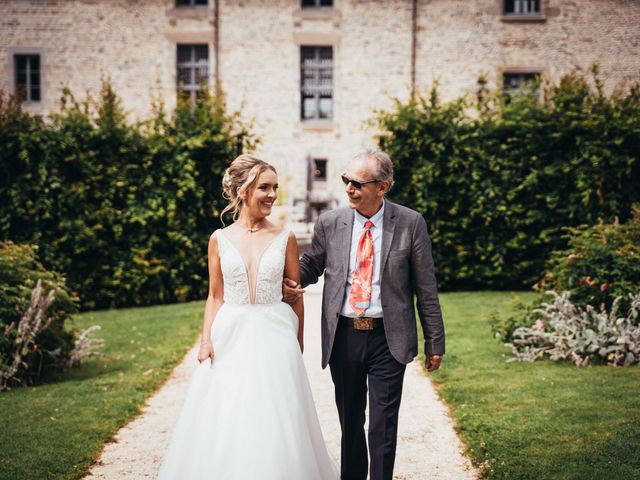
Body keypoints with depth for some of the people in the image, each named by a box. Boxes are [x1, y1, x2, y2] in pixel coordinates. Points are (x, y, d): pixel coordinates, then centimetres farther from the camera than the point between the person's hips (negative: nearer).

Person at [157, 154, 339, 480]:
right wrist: (206, 340, -4)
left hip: (273, 338, 0)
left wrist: (298, 346, 7)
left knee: (273, 424, 2)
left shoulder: (285, 239, 1)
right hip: (229, 337, 1)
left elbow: (296, 296, 5)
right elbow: (215, 297, 6)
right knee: (222, 426, 4)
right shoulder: (220, 239, 3)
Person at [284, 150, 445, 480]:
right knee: (350, 423, 16)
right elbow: (310, 266, 15)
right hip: (343, 338, 3)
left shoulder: (411, 224, -5)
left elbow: (426, 288, -1)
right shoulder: (329, 223, 0)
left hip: (388, 339, -2)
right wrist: (290, 283, -8)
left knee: (383, 425, 1)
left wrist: (434, 342, 0)